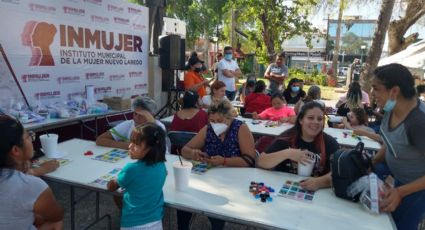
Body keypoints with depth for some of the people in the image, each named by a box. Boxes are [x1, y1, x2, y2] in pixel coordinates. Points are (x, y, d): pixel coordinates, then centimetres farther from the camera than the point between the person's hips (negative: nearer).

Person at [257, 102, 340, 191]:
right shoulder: (287, 138, -2)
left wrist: (320, 182, -30)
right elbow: (260, 162, -8)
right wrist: (287, 153, -21)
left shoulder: (329, 142, 1)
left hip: (315, 192, 2)